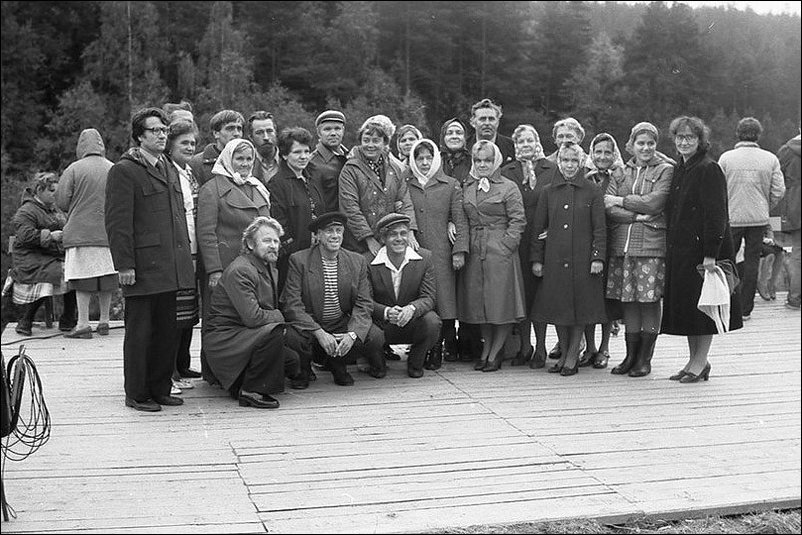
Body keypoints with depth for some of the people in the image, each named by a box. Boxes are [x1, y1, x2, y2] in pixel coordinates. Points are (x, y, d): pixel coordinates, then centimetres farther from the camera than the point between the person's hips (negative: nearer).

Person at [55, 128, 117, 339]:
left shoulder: (74, 169, -5)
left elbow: (61, 201, -6)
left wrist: (74, 211, 14)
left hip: (81, 232, -3)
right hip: (108, 232, 3)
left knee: (83, 280, 0)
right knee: (106, 279, 10)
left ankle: (83, 324, -1)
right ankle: (104, 322, 17)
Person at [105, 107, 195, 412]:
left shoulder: (170, 169, 19)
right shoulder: (124, 171, -6)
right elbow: (117, 223, -11)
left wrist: (185, 254, 17)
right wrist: (124, 265, -15)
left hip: (170, 268, 7)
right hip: (143, 267, -7)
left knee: (168, 331, 10)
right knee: (140, 332, 1)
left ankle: (160, 389, 21)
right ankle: (137, 394, 10)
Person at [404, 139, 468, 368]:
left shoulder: (450, 186, 8)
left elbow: (461, 221, 4)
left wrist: (459, 250, -5)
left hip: (441, 253, -1)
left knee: (444, 302, -4)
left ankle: (449, 346, 6)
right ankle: (431, 351, 3)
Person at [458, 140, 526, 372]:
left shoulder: (508, 188, -1)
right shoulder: (468, 188, 14)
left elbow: (518, 220, -5)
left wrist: (506, 245, -13)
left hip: (500, 251, -5)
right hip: (474, 252, 5)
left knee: (501, 302, -2)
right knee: (478, 302, 7)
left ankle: (495, 353, 7)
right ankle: (486, 350, 19)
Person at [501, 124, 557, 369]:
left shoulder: (552, 170, 4)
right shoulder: (506, 172, 10)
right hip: (515, 241, 2)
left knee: (540, 292, 0)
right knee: (520, 292, 3)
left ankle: (540, 348, 9)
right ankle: (524, 346, 14)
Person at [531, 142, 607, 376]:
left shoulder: (591, 191, 2)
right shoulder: (548, 192, 8)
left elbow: (600, 228, 0)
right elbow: (538, 228, 9)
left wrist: (598, 257, -8)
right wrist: (536, 259, 5)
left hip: (582, 258, -2)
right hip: (554, 258, 2)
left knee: (580, 307, 2)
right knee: (557, 307, 4)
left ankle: (572, 357, 12)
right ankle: (563, 354, 17)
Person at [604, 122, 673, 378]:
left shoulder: (665, 170, 4)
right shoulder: (621, 172, 14)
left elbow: (654, 202, -10)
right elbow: (608, 206, 2)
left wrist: (621, 201, -2)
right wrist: (637, 216, -11)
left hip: (652, 244, -3)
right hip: (622, 244, 4)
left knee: (650, 300, -2)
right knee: (628, 300, 6)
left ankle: (645, 358, 8)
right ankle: (631, 355, 16)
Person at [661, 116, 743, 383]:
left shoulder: (709, 170, -11)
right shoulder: (678, 170, 14)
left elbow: (716, 214, -17)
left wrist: (710, 253, -22)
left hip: (703, 247, -8)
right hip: (680, 248, 8)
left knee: (703, 305, -1)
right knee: (684, 304, 10)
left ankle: (700, 361, 8)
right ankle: (695, 360, 19)